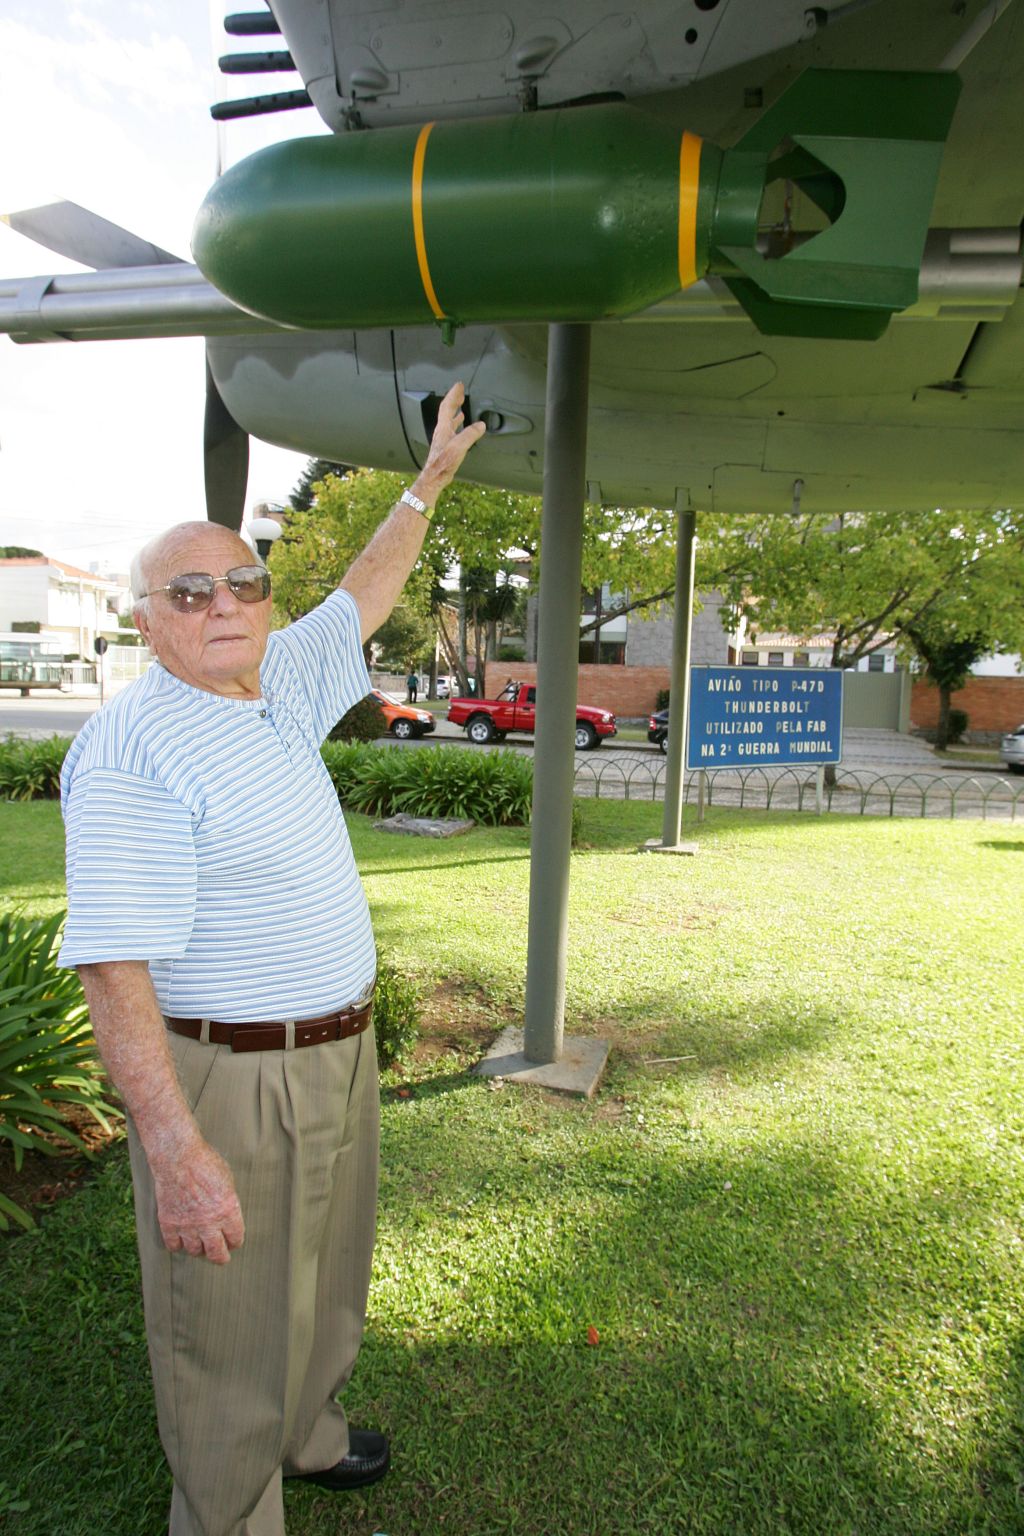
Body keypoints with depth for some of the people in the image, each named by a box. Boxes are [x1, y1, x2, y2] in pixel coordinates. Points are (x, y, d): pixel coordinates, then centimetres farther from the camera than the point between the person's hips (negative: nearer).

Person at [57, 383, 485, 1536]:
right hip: (228, 1083, -9)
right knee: (231, 1323, 11)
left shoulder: (278, 687, 3)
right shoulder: (134, 748, -22)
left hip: (338, 1054, 9)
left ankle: (305, 1431, 53)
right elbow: (113, 967, -25)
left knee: (324, 1277, 28)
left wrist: (431, 479, 23)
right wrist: (176, 1149, -29)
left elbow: (362, 600, 19)